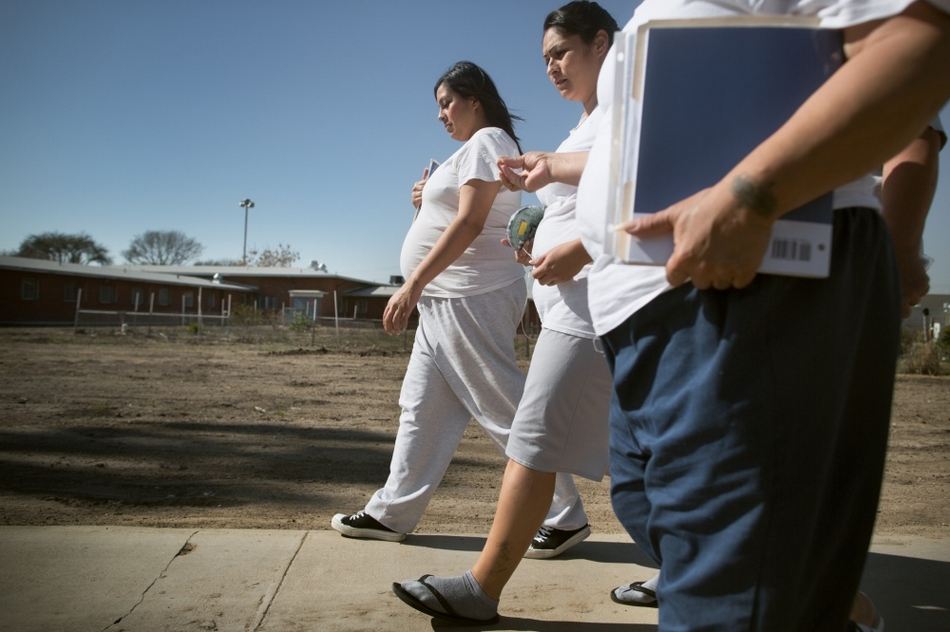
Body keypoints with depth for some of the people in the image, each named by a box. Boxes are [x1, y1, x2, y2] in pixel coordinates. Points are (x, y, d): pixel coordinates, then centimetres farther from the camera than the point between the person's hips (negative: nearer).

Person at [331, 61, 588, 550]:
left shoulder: (486, 142, -7)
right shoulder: (474, 148, 23)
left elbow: (469, 224, -19)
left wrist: (413, 284, -23)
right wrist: (429, 201, 10)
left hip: (473, 298, -11)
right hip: (448, 300, 11)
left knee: (505, 407, -7)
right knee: (423, 407, 10)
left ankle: (565, 516, 3)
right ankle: (392, 512, 16)